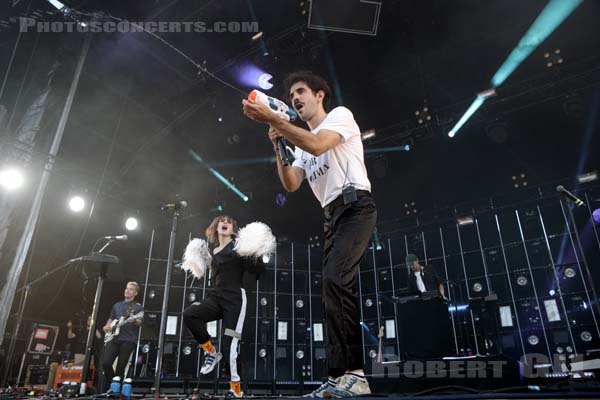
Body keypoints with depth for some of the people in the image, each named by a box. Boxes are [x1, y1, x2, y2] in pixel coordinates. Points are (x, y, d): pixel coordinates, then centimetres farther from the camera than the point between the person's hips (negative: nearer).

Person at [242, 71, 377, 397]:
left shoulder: (340, 114, 5)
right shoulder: (302, 144, 26)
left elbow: (318, 146, -18)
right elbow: (291, 185, 14)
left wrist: (271, 119, -18)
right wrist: (277, 145, 4)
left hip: (355, 206, -8)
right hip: (333, 215, 9)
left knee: (334, 279, -26)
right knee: (334, 287, 1)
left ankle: (350, 373, -24)